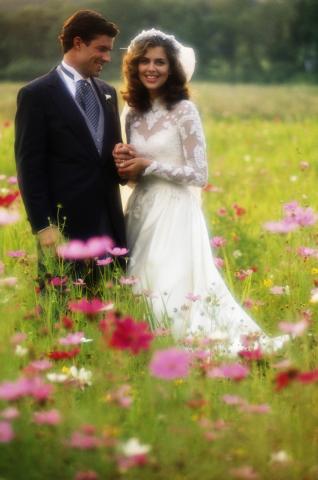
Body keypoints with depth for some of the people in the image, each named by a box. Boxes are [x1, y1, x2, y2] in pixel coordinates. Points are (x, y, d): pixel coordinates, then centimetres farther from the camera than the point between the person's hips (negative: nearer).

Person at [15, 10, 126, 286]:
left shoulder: (107, 93, 16)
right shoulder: (37, 95, -5)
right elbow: (30, 167, -8)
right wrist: (43, 226, -14)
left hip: (109, 223, 6)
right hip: (66, 226, -6)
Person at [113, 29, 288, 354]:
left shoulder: (184, 111, -9)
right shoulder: (133, 113, 8)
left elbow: (199, 175, -11)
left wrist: (148, 165, -13)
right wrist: (125, 161, -4)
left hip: (174, 213, -6)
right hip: (141, 211, 6)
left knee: (173, 291, -9)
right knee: (143, 292, 7)